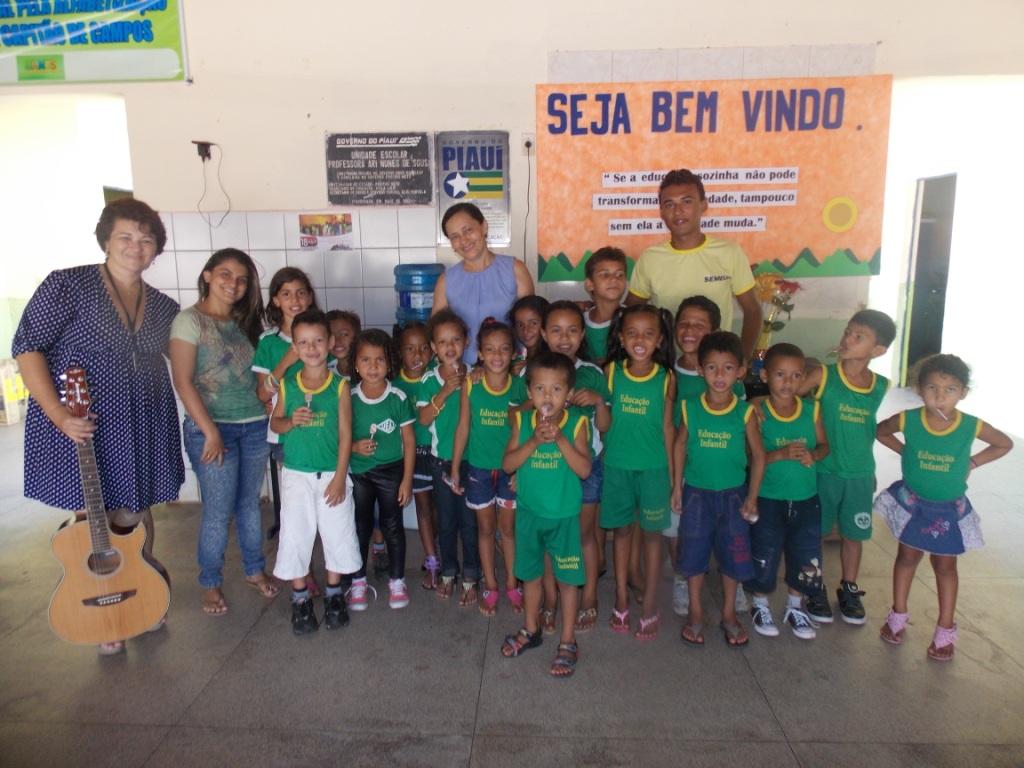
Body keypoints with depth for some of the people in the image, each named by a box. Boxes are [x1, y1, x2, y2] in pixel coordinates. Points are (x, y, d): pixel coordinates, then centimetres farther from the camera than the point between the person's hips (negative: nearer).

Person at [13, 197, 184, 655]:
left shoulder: (163, 307, 7)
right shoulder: (69, 285, -8)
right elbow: (27, 348, -11)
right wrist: (58, 415, -19)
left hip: (141, 432, 4)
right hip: (81, 429, -4)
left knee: (133, 519, 16)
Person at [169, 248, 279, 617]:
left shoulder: (244, 322, 11)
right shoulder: (190, 320, -7)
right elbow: (183, 382, -13)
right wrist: (210, 431, -17)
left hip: (255, 426, 5)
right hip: (211, 428, -5)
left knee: (250, 503, 15)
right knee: (218, 511, 1)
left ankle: (255, 570, 31)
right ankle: (210, 584, 19)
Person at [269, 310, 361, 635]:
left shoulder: (340, 386, -6)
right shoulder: (287, 385, -1)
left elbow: (345, 434, -6)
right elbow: (274, 423, 8)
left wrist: (340, 477, -10)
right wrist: (290, 422, -16)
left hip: (331, 474, -1)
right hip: (296, 474, 1)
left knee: (337, 534, 8)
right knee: (295, 535, 7)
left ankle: (333, 595, 28)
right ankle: (301, 598, 24)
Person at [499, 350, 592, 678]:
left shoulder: (576, 422, -12)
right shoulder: (522, 420, -5)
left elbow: (584, 469, -18)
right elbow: (507, 464, -10)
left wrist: (560, 438, -27)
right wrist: (533, 442, -23)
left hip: (564, 515, -3)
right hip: (529, 512, 3)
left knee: (567, 579, 9)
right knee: (530, 574, 19)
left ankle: (567, 642, 25)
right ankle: (530, 630, 40)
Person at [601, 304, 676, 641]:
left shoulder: (666, 379, -6)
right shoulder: (611, 372, -4)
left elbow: (667, 426, -1)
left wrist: (670, 471, 1)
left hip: (653, 467, -1)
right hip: (617, 465, 1)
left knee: (652, 533, 9)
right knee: (621, 530, 13)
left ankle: (650, 606, 21)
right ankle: (621, 599, 26)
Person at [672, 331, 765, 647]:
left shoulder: (744, 413, -10)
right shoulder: (690, 408, -8)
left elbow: (759, 455, -3)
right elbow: (680, 445, 3)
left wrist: (752, 497, -4)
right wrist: (677, 487, 2)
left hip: (732, 493, 0)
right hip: (696, 492, 0)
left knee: (733, 554, 10)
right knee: (694, 552, 10)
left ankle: (729, 614, 30)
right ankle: (695, 613, 28)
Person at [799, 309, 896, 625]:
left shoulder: (882, 387, -2)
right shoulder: (822, 376, -13)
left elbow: (874, 427, 11)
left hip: (861, 475, 3)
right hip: (824, 471, -3)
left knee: (854, 533, 16)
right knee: (814, 532, 8)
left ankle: (849, 589, 35)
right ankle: (815, 590, 27)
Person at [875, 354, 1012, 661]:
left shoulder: (972, 426, -18)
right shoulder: (908, 419, -19)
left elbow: (1005, 444, 1)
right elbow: (880, 431, 1)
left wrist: (972, 463, -8)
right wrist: (906, 452, -7)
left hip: (949, 509, 0)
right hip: (912, 503, 0)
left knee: (945, 566, 13)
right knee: (907, 558, 15)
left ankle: (946, 629, 26)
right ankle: (898, 616, 30)